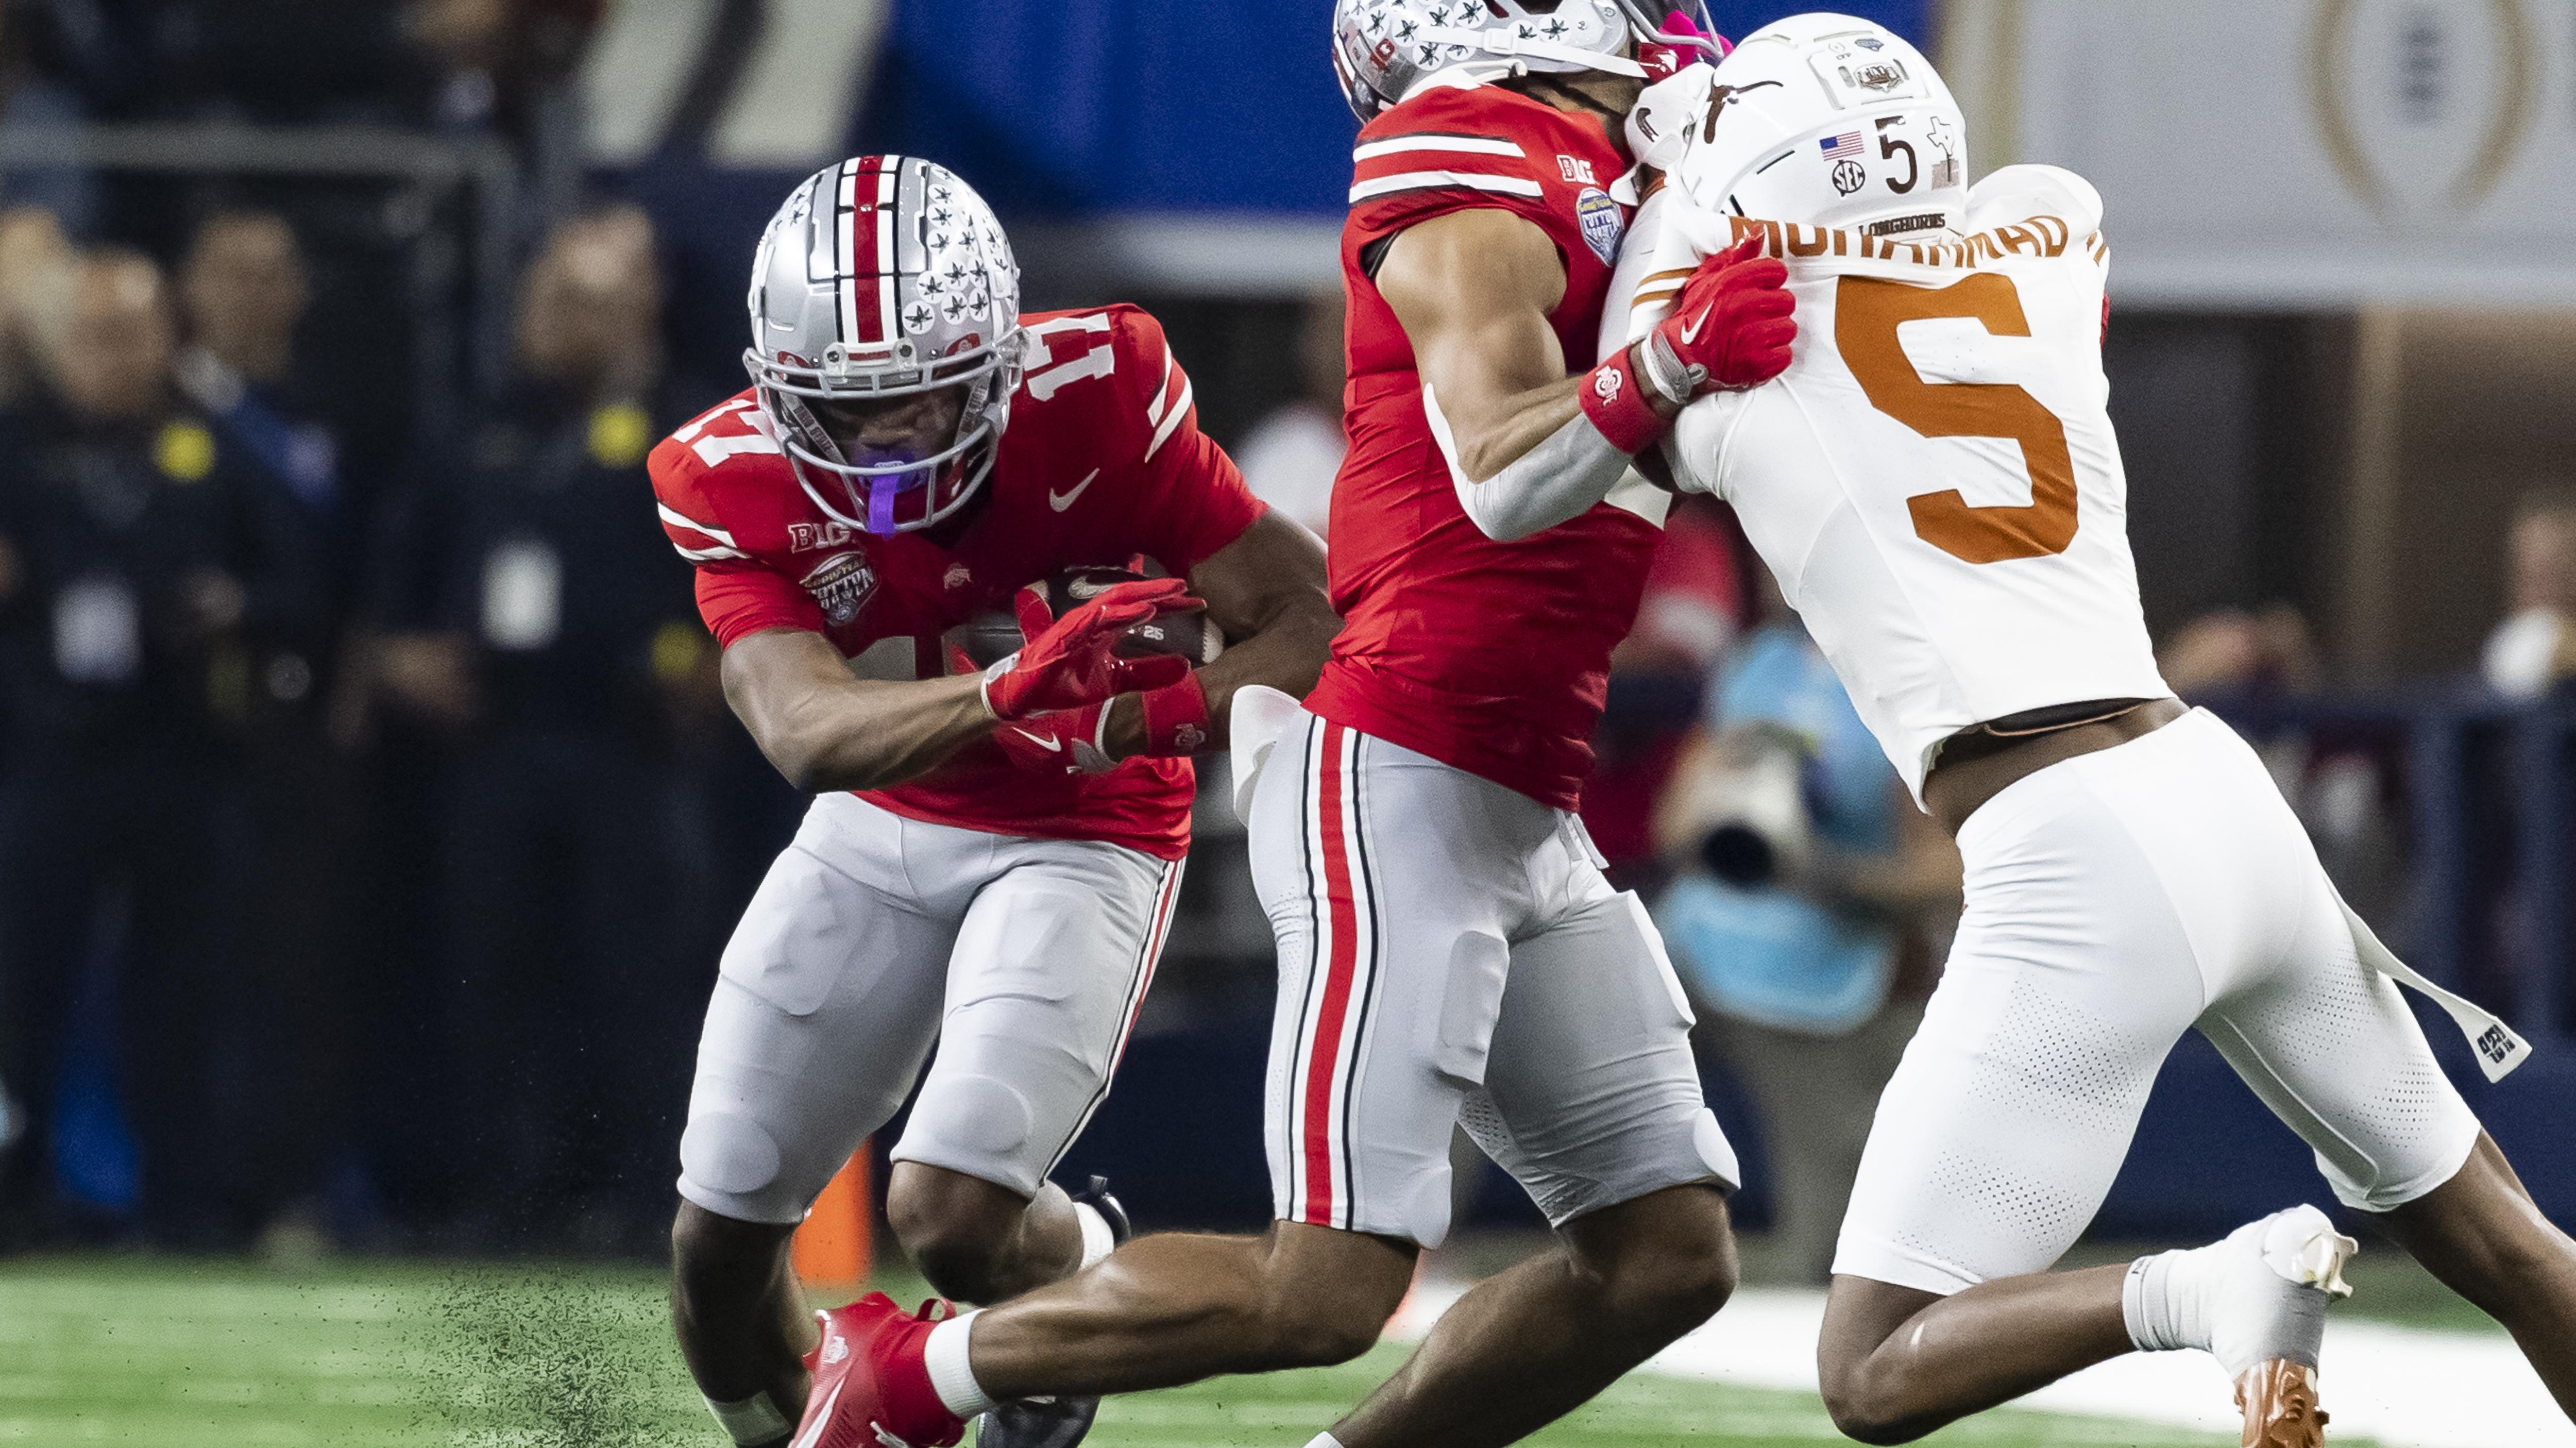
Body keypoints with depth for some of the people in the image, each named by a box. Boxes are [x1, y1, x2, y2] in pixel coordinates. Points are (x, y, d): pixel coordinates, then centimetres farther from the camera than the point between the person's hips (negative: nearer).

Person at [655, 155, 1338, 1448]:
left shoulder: (1095, 399, -26)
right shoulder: (735, 482, -21)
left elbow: (1310, 616, -22)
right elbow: (804, 733, -35)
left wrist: (1141, 722, -40)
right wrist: (1009, 693, -53)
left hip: (1079, 841, -3)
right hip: (880, 830, 3)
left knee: (952, 1217, -21)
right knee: (717, 1237, 5)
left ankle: (1091, 1267, 15)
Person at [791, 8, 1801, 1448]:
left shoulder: (1618, 194, 18)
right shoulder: (1479, 164, -11)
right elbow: (1499, 479, -21)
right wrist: (1668, 370, -35)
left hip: (1527, 826, 10)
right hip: (1400, 784, -10)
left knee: (1666, 1258, 6)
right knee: (1330, 1289, -13)